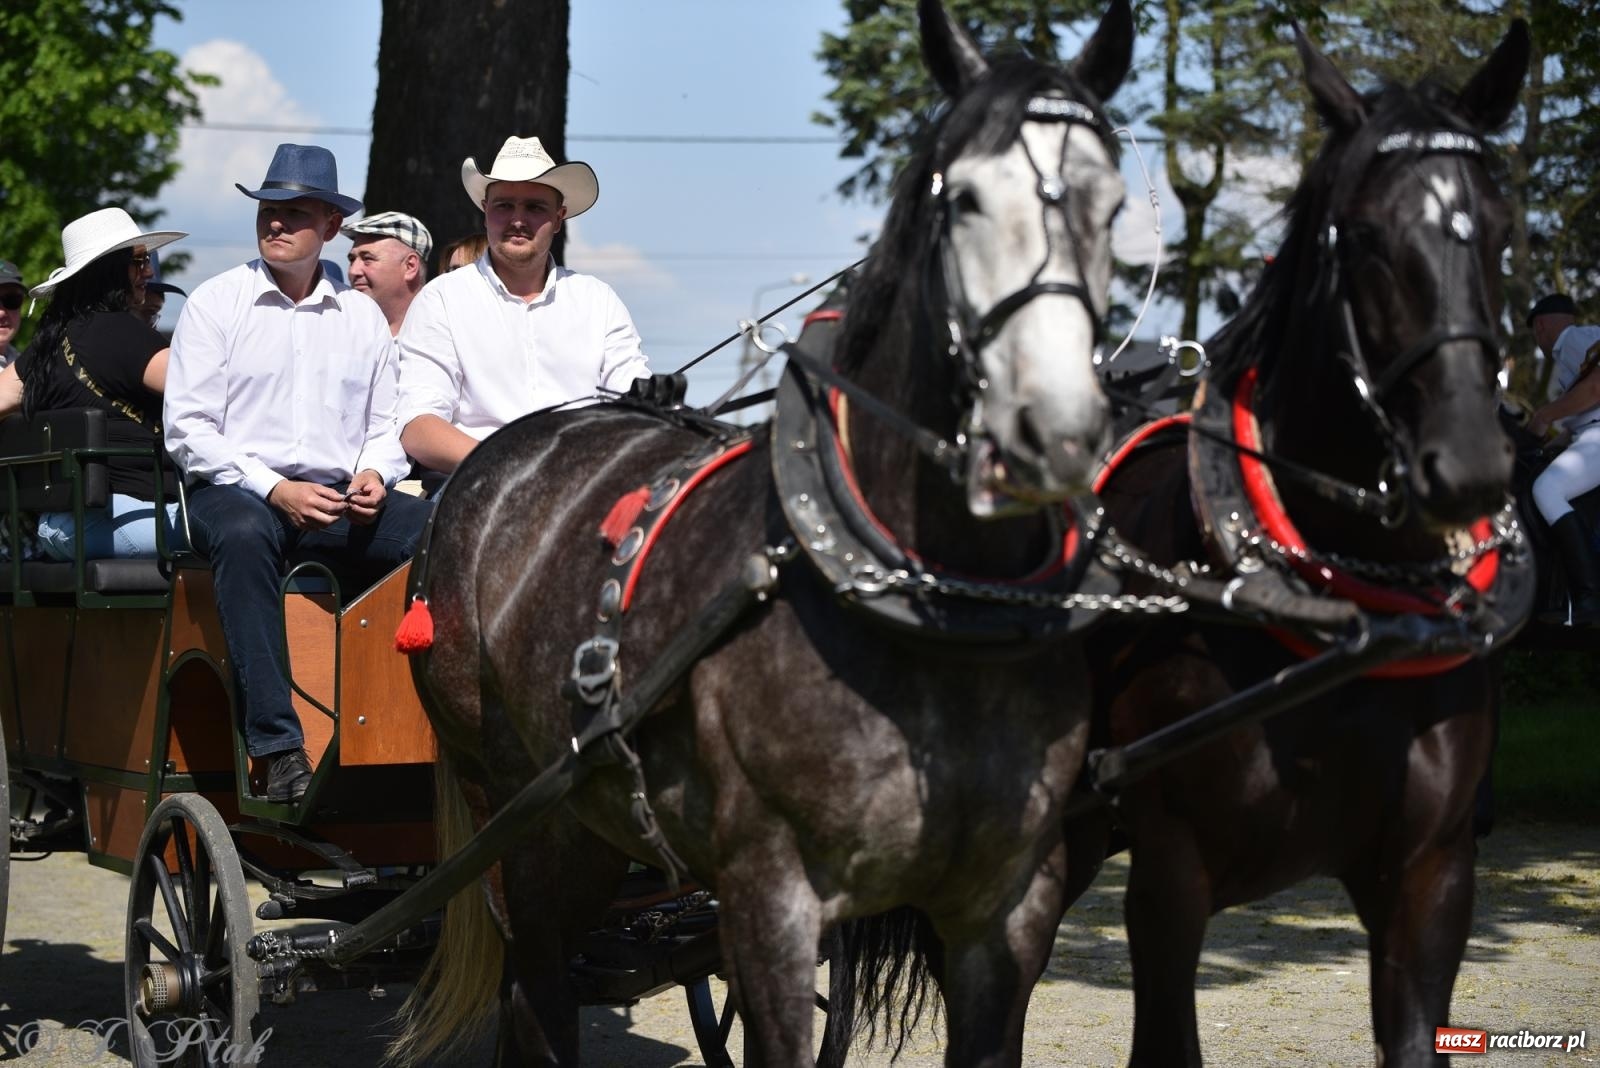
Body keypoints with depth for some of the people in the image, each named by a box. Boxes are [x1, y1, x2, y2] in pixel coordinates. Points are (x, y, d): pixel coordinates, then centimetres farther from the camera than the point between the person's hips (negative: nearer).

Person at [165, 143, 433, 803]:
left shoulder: (363, 316, 17)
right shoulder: (214, 304, 5)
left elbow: (387, 424, 20)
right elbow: (187, 430, -2)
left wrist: (375, 472, -4)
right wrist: (274, 488, -14)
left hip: (341, 497, 4)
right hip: (236, 489, -3)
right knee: (244, 535, -40)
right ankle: (279, 749, -44)